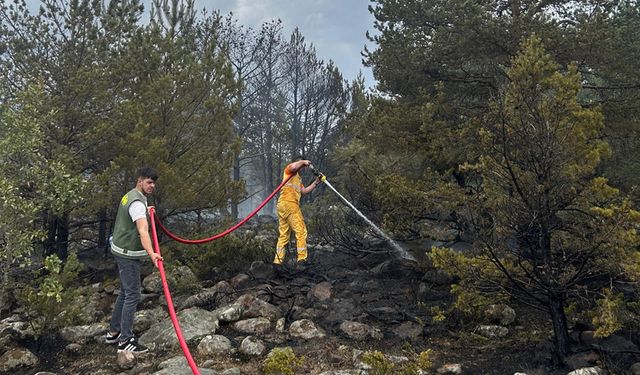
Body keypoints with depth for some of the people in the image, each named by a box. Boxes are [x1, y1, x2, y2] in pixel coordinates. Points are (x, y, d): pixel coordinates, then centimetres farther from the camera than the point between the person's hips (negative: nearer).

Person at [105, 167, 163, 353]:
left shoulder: (131, 196, 10)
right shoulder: (137, 203, -22)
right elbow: (143, 230, -39)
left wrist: (147, 211, 54)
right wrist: (151, 253, -52)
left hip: (122, 250, 11)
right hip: (128, 254, -11)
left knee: (125, 292, 20)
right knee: (132, 295, -7)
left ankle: (114, 332, 30)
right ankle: (125, 341, -3)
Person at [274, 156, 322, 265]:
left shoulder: (298, 178, 31)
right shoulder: (289, 170, 5)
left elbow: (304, 191, 22)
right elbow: (293, 166, -20)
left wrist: (316, 182, 18)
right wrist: (303, 161, -4)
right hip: (289, 203, -10)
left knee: (284, 235, 8)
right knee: (301, 231, -10)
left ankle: (278, 261, 7)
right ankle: (302, 259, -15)